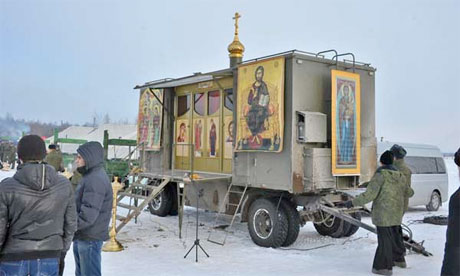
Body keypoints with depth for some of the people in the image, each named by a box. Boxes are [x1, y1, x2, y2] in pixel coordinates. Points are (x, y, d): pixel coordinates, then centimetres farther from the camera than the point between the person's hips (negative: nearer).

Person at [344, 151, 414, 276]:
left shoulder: (380, 175, -17)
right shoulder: (400, 176, 5)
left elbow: (369, 195, -23)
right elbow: (407, 192, 21)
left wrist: (353, 202, -17)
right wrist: (411, 192, 46)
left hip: (384, 213, -7)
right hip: (396, 213, 7)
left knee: (384, 239, 0)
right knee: (395, 236, 22)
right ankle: (399, 259, 38)